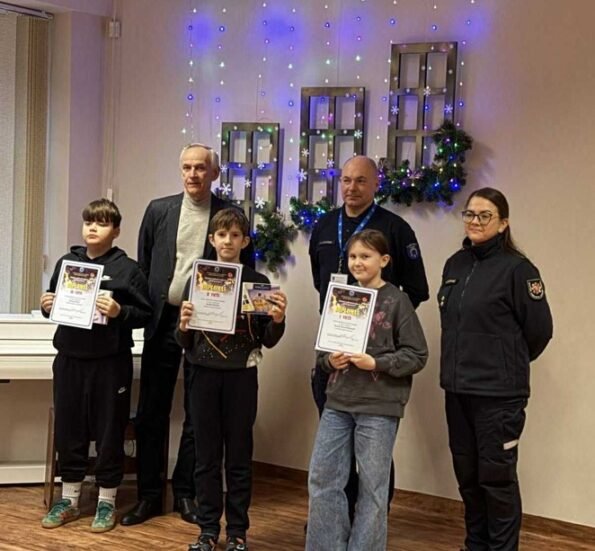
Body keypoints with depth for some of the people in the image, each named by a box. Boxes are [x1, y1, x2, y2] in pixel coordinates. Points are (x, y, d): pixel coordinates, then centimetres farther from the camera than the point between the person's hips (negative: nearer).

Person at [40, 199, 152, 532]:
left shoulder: (127, 268, -5)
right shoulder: (67, 262, 7)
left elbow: (145, 315, -5)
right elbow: (55, 305, 16)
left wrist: (119, 312, -21)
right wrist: (47, 307, -5)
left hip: (110, 361, -4)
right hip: (70, 358, 4)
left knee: (109, 431, 6)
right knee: (68, 429, 11)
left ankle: (107, 502, 20)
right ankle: (69, 499, 26)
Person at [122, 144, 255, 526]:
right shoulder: (159, 210, 5)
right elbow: (143, 264, 10)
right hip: (162, 321, 2)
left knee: (198, 413, 7)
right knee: (152, 410, 6)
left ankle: (186, 493, 19)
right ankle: (149, 494, 16)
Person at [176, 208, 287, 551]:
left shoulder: (258, 283, 0)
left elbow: (267, 341, 2)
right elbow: (185, 343, 5)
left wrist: (278, 321, -17)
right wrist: (183, 326, -16)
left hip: (242, 376, -1)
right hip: (205, 375, 1)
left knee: (239, 457, 6)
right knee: (207, 457, 7)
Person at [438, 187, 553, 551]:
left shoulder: (517, 269, -11)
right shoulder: (455, 265, 9)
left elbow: (540, 329, -7)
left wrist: (510, 364, 6)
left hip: (498, 393, -6)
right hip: (457, 389, 7)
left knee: (496, 475, 1)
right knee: (467, 474, 15)